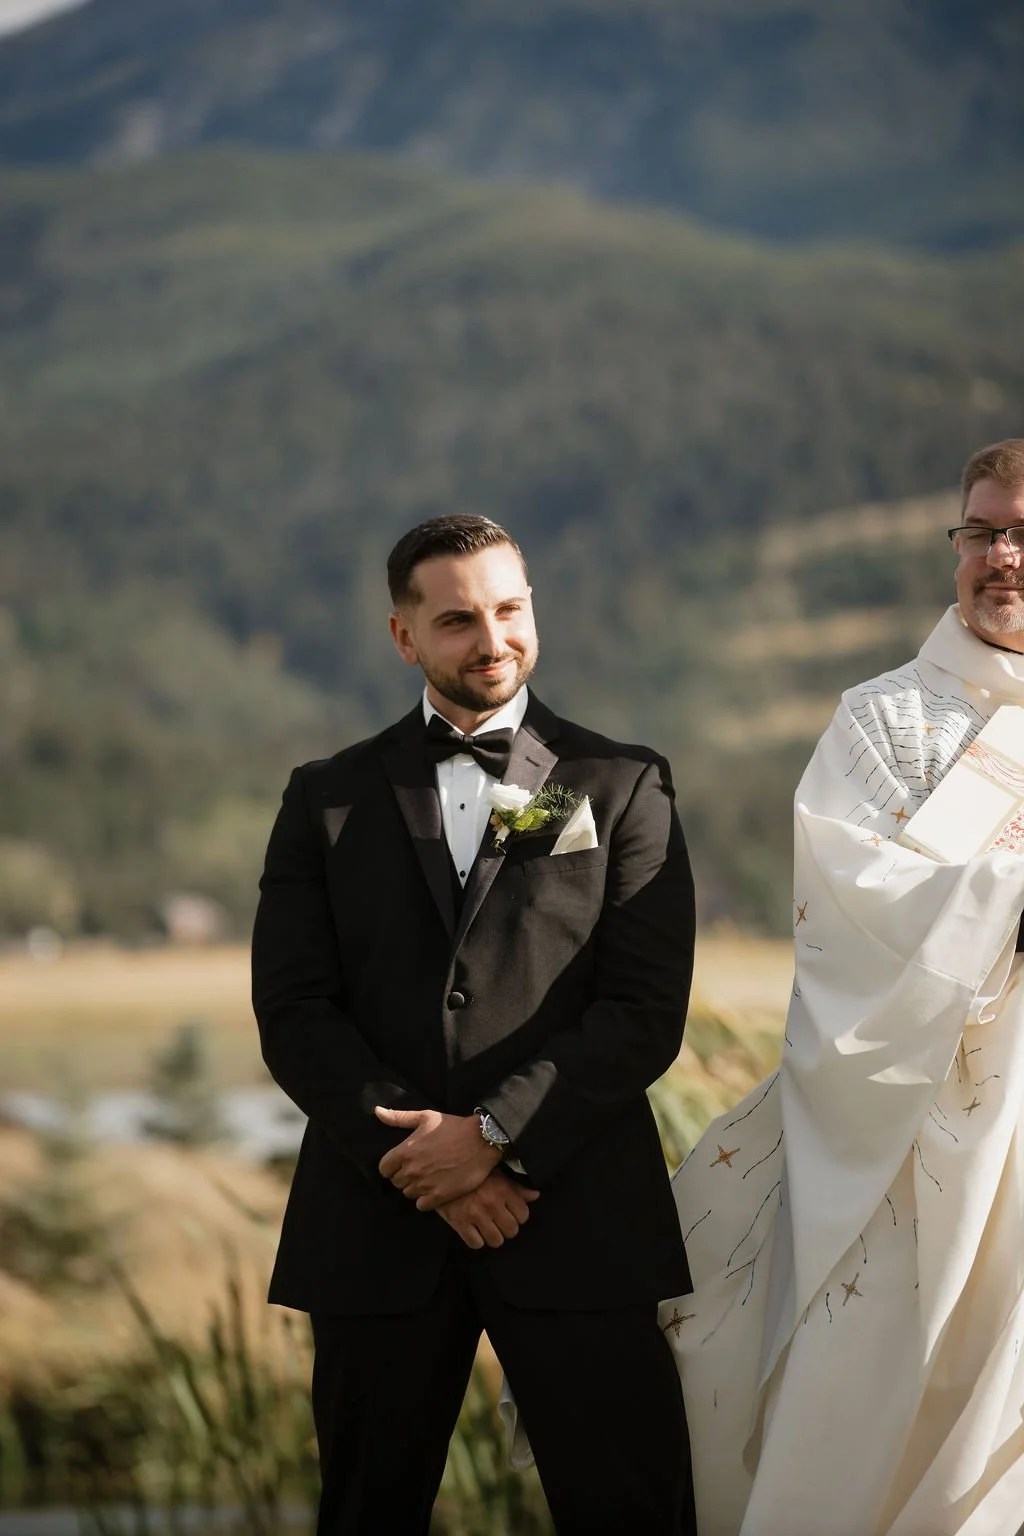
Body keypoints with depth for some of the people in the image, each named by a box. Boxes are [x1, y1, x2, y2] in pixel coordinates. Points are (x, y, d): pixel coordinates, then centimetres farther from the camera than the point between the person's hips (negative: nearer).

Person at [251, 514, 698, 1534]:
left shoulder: (622, 789, 8)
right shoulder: (328, 801, 12)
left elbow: (646, 1011, -2)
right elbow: (294, 1013, 2)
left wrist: (496, 1134, -13)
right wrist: (422, 1160, -10)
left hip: (577, 1219, -1)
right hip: (379, 1224, 2)